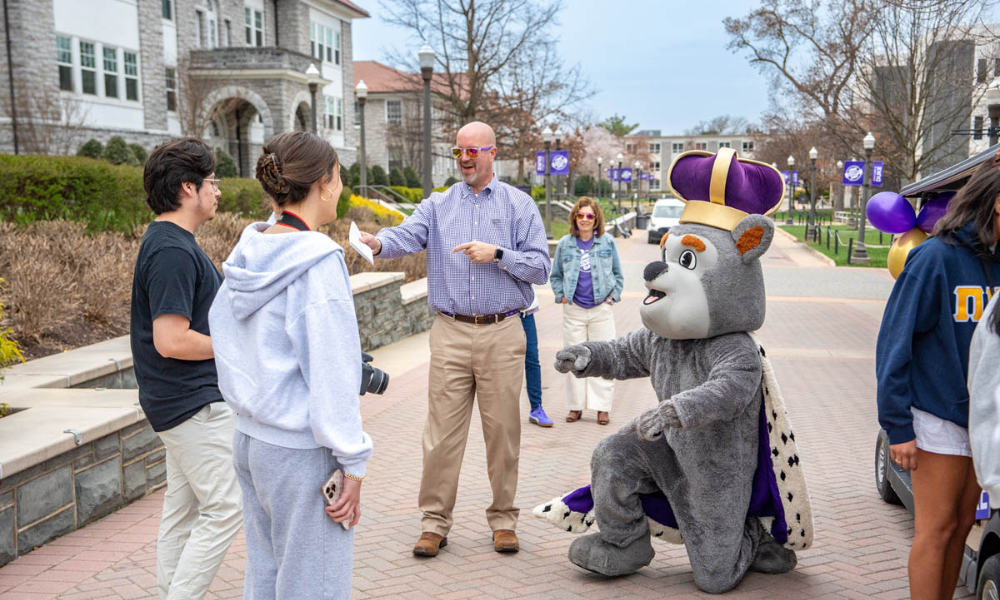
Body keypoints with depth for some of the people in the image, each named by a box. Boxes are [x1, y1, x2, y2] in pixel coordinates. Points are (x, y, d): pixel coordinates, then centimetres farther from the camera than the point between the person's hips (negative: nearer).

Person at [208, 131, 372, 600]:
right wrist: (353, 463, -13)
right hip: (300, 451, -8)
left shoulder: (248, 253, 4)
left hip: (249, 436, 8)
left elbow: (227, 346, 11)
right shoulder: (318, 261, -18)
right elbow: (332, 375, -19)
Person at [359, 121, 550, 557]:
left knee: (502, 430, 6)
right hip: (451, 333, 1)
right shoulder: (438, 206, 9)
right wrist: (377, 243, -31)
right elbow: (407, 235, -10)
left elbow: (541, 268, 1)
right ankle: (435, 522, 13)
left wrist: (497, 254, -13)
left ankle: (503, 520, 20)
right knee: (442, 431, 1)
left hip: (502, 333, -1)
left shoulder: (519, 205, 6)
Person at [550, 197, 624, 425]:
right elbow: (555, 275, 15)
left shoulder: (608, 242, 4)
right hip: (573, 311, 1)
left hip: (601, 309, -1)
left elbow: (618, 274, 12)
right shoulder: (565, 243, 6)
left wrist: (612, 296, 2)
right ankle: (576, 406, 14)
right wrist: (561, 296, 3)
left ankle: (602, 407, 9)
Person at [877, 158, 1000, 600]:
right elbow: (895, 342, -13)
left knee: (961, 526, 13)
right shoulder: (937, 256, -13)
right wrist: (897, 425, -14)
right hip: (939, 417, -6)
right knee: (937, 529, 1)